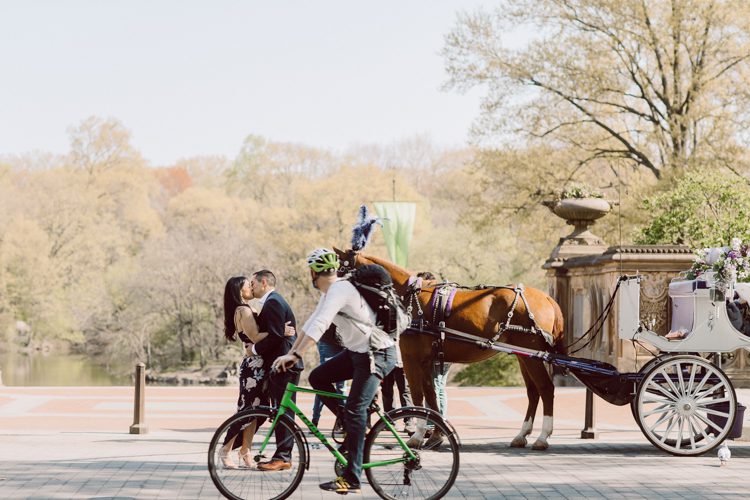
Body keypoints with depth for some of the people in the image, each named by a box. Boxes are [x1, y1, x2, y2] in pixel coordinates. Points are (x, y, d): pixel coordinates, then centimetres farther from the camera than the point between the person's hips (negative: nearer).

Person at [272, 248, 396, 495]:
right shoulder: (330, 292, 12)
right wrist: (290, 353, 12)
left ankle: (352, 479, -13)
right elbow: (310, 323, 16)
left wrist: (295, 355, -35)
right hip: (356, 351, 10)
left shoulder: (340, 290, -19)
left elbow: (320, 325, -31)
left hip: (377, 354, -10)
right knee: (317, 377, 5)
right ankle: (354, 426, 13)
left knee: (354, 410, -14)